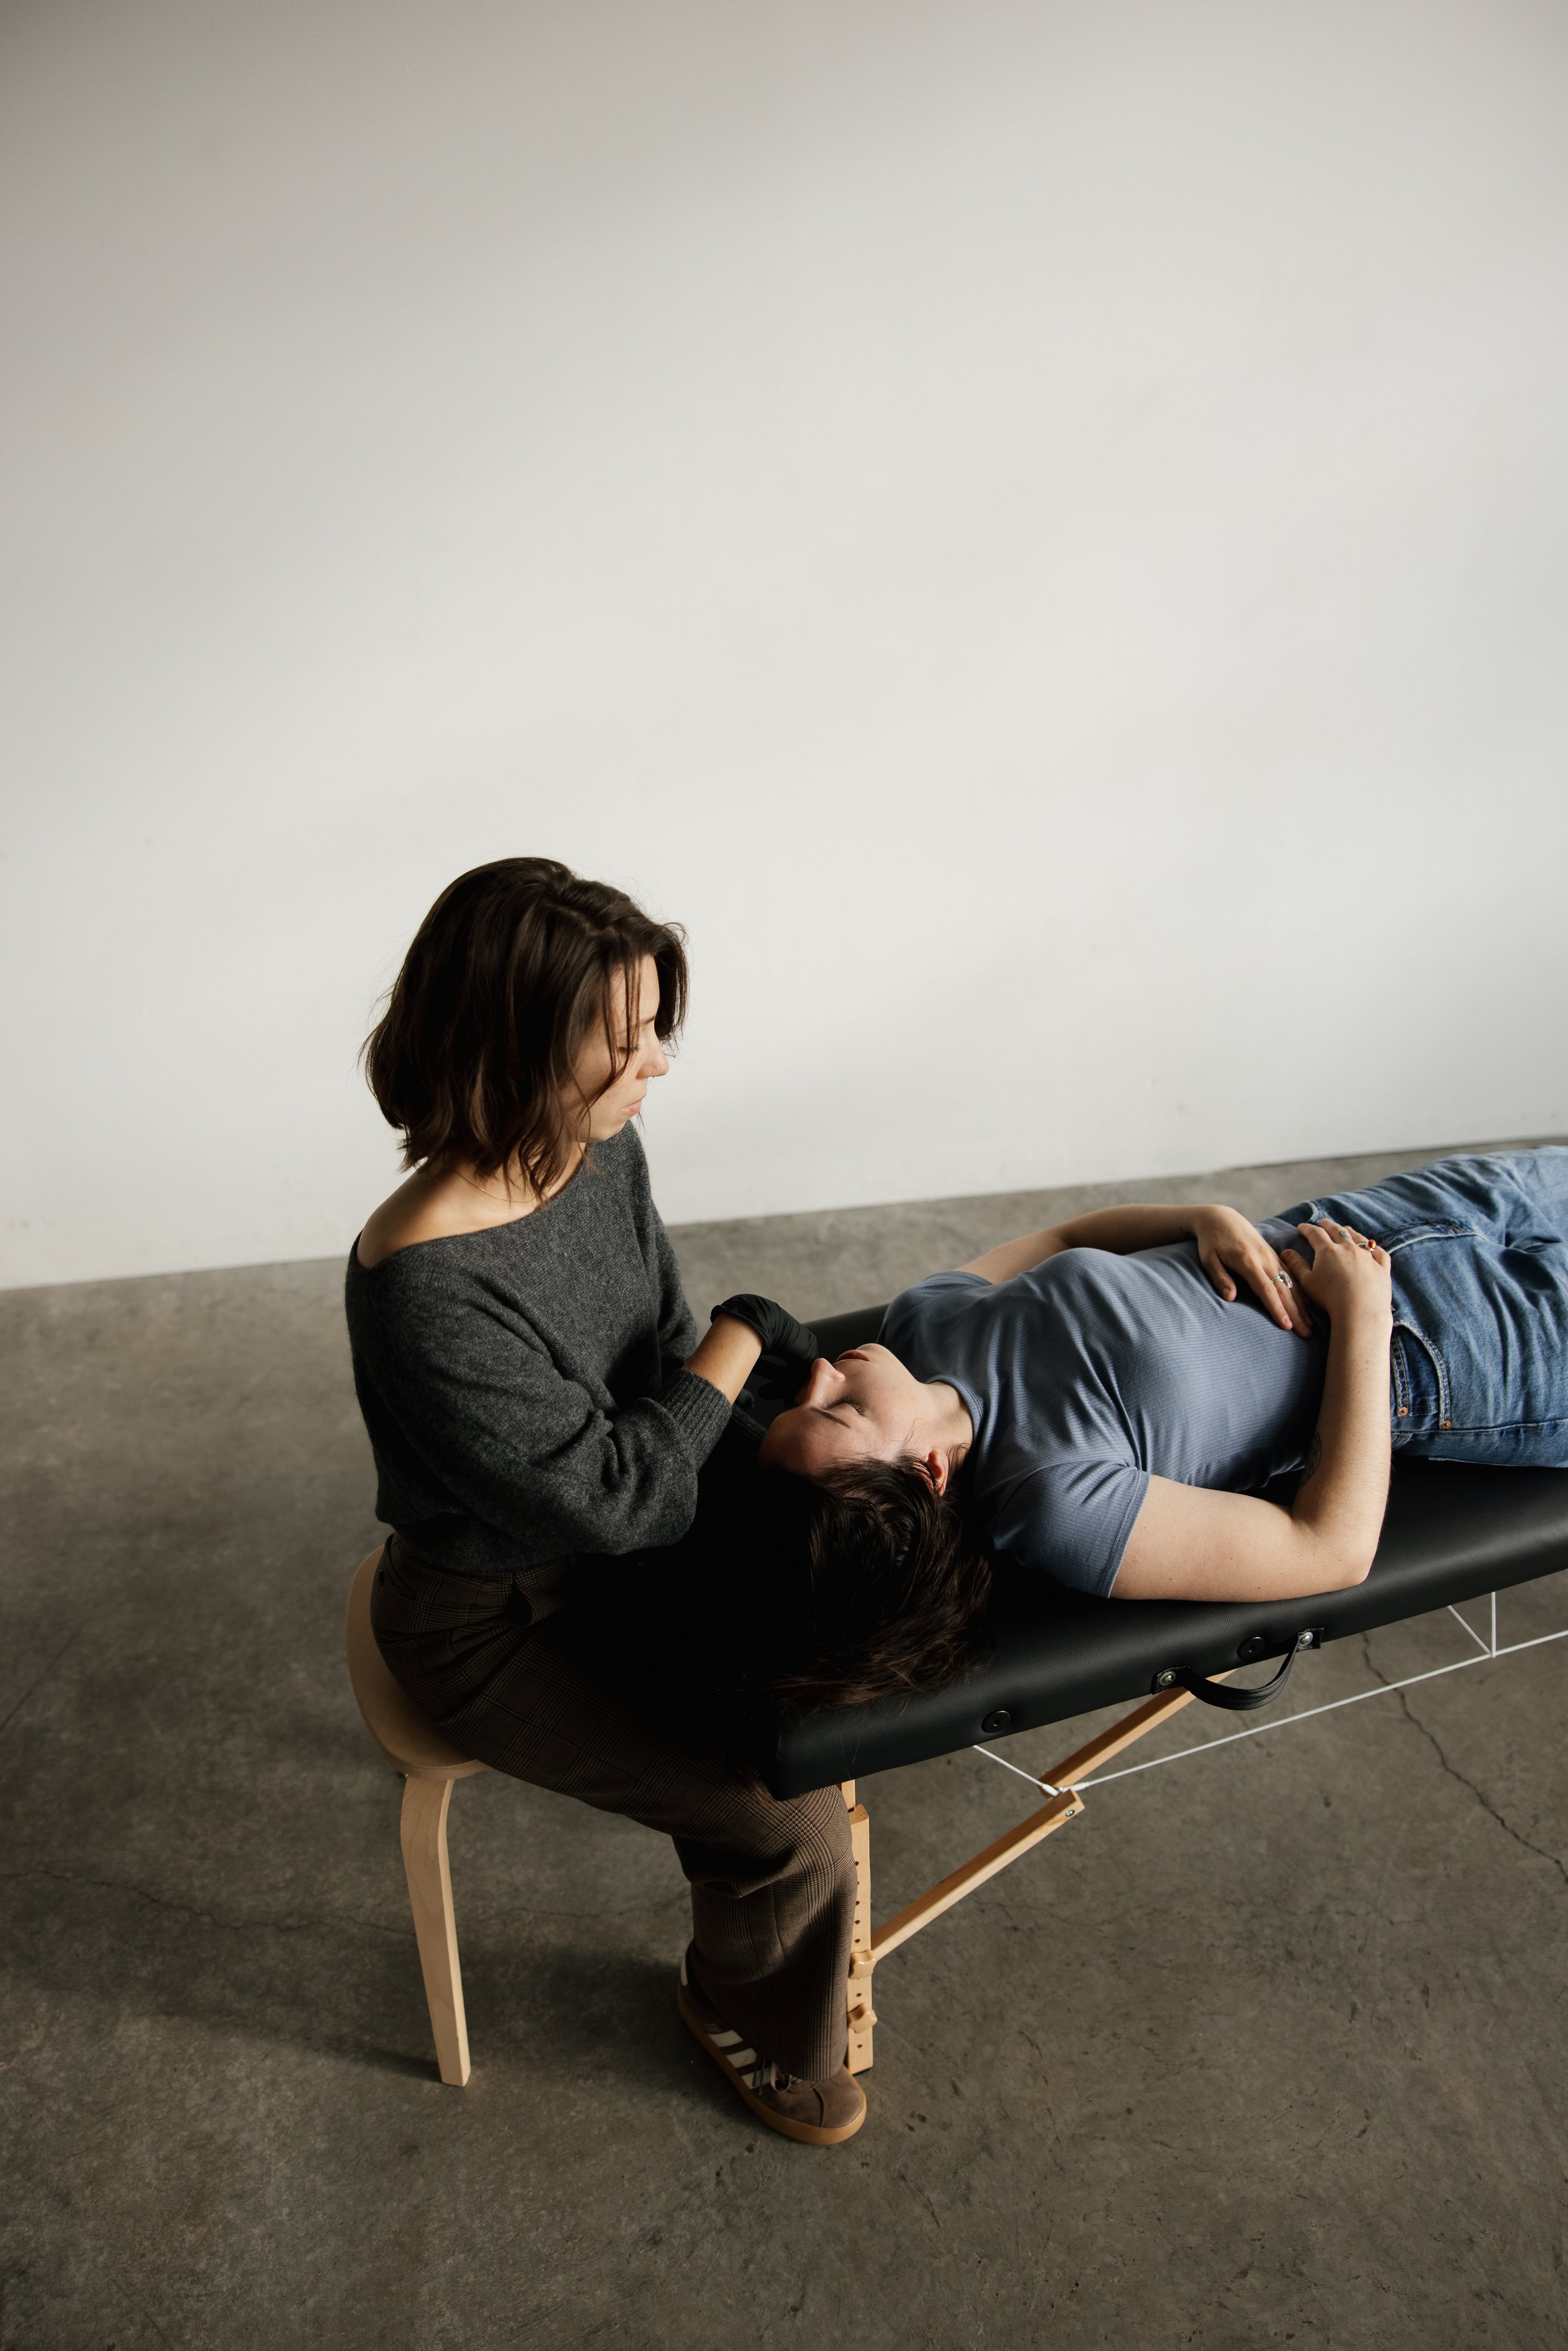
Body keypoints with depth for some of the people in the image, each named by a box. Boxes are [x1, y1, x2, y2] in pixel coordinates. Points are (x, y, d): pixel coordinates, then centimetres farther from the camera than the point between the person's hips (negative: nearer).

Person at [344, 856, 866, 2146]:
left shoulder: (600, 1149, -12)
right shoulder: (428, 1288, -36)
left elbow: (660, 1367, -2)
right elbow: (612, 1496, -29)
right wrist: (749, 1338, -19)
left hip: (617, 1547, 7)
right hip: (500, 1623, -7)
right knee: (790, 1813, -9)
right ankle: (753, 2023, 28)